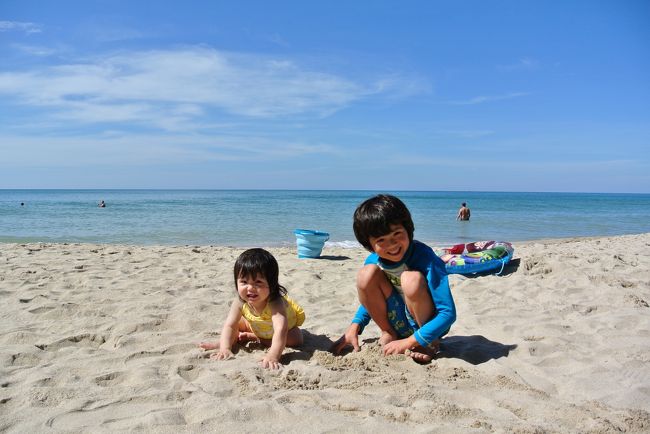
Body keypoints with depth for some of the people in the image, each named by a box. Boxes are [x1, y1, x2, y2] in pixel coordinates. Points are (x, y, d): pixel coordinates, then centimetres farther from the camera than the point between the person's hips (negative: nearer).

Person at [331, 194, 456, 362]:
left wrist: (407, 343, -26)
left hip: (430, 325, -4)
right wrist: (354, 327, -5)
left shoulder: (425, 258, -26)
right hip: (400, 325, 4)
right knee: (366, 274, -20)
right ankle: (388, 334, 0)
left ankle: (431, 343, -9)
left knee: (412, 279, -34)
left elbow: (448, 313, -27)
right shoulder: (373, 261, -10)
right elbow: (371, 298, 11)